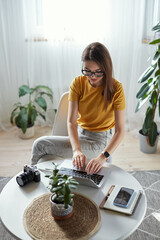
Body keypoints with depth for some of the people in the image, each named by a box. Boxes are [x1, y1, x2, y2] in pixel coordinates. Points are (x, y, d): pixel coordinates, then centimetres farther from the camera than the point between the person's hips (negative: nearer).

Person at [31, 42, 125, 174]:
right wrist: (76, 150, -32)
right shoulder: (78, 83, -9)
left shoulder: (115, 88, -18)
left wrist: (103, 156, -34)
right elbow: (71, 122, -15)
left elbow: (120, 131, -19)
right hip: (79, 134, 4)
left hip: (100, 141, -4)